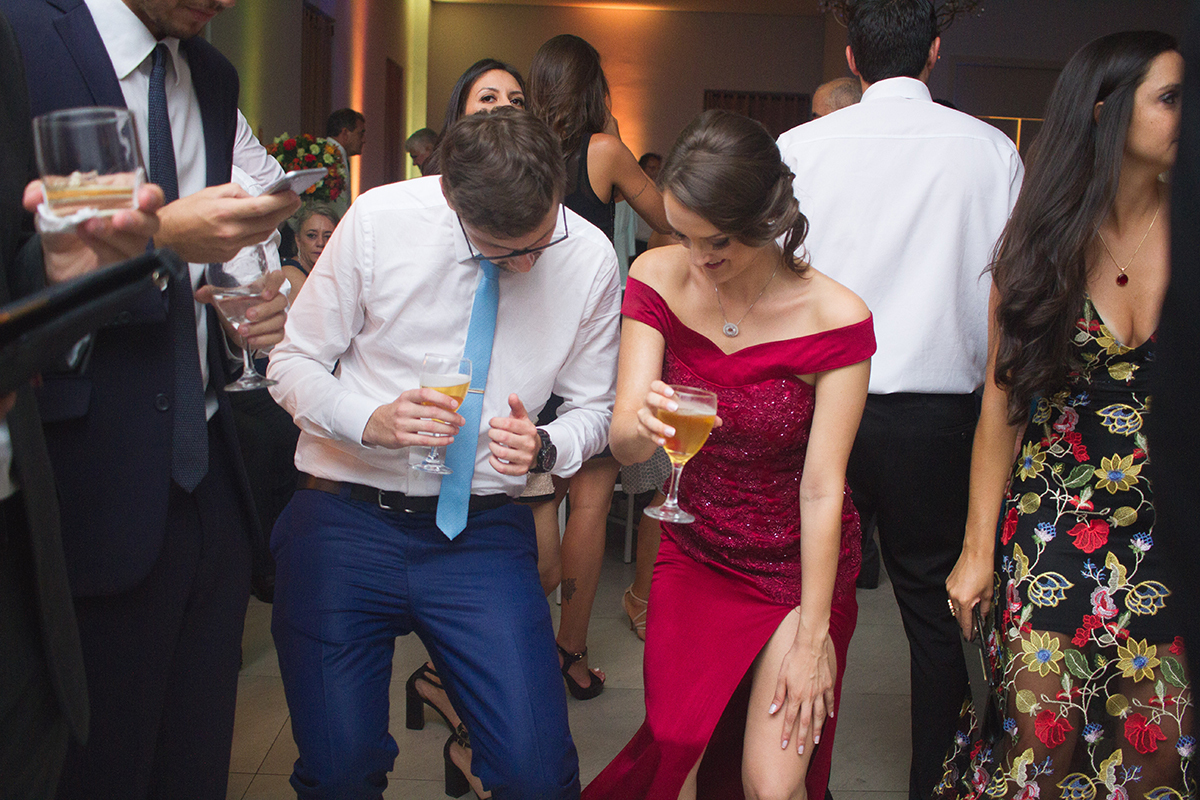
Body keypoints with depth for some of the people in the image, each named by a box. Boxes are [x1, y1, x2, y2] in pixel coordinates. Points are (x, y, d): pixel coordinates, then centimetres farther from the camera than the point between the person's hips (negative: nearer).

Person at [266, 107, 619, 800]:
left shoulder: (590, 258, -4)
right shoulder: (377, 221, -8)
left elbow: (594, 407, 7)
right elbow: (293, 363, -1)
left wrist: (545, 448, -14)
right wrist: (370, 421, -19)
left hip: (485, 533, 1)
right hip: (347, 518, 0)